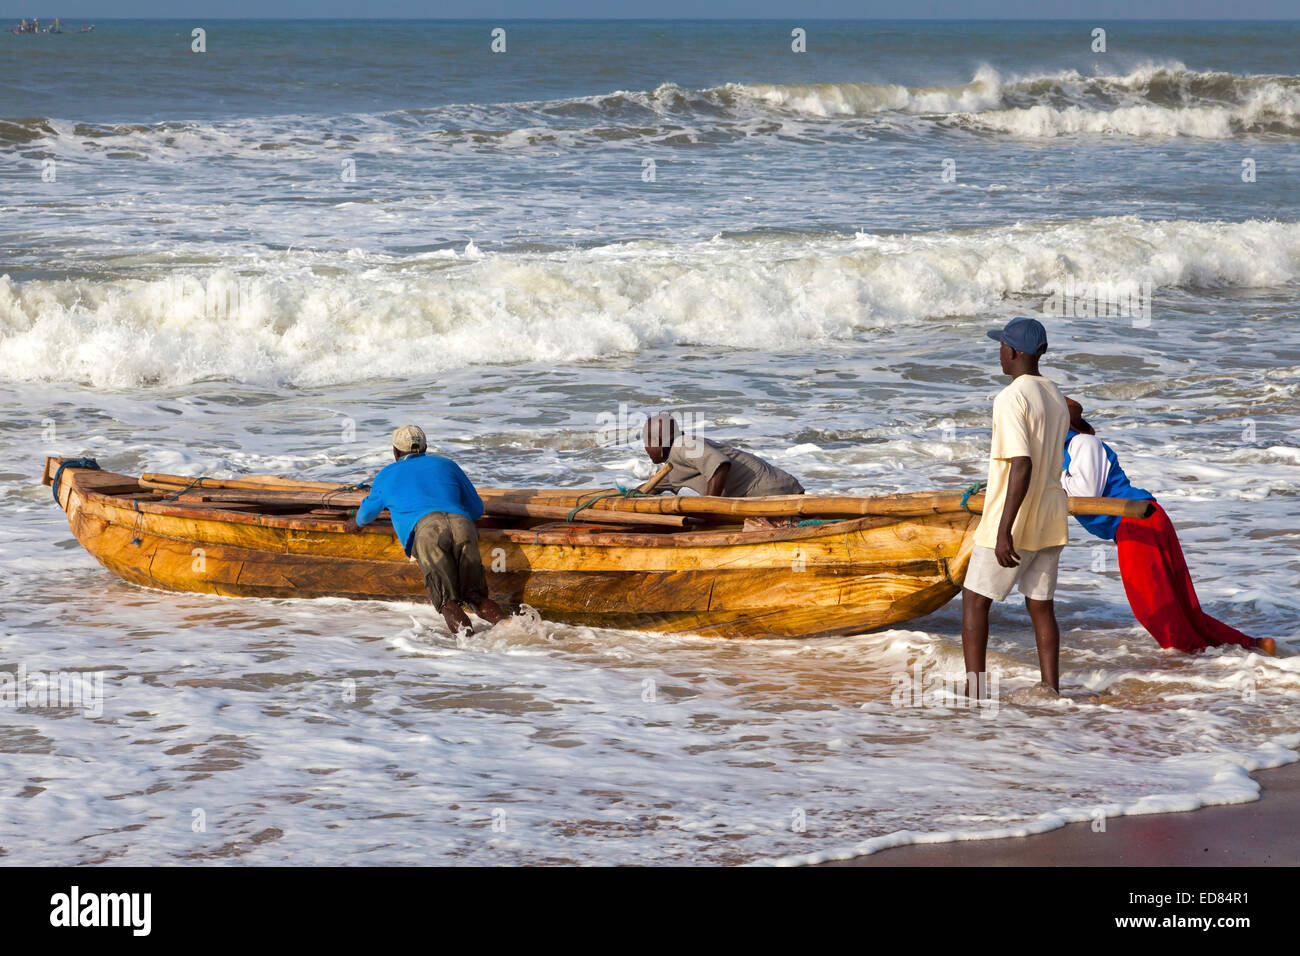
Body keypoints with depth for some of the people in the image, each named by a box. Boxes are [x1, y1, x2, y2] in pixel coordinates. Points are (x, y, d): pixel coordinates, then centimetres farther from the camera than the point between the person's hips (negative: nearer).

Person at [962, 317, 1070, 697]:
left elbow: (1023, 465, -25)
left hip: (1012, 523, -7)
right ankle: (1051, 690, 7)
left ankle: (973, 692, 1)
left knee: (975, 601, 4)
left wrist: (1004, 530, -25)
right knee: (1041, 606, 10)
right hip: (1050, 523, 7)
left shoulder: (1010, 399, -17)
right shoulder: (1057, 399, 10)